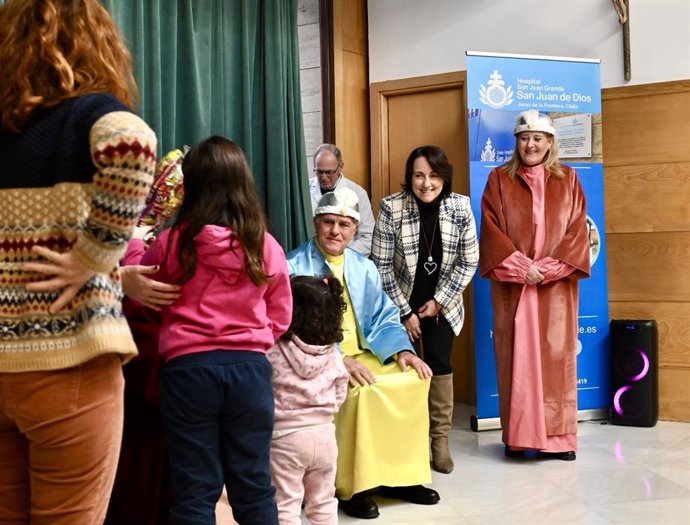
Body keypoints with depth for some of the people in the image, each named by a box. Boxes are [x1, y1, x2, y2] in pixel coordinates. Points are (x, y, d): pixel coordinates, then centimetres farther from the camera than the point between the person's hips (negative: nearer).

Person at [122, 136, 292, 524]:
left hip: (189, 368, -1)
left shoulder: (173, 243, -6)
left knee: (195, 491, 9)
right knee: (254, 486, 13)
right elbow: (280, 316, 7)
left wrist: (135, 244, 27)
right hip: (250, 367, 2)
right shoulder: (266, 245, -1)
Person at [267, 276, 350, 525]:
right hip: (324, 434, 5)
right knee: (323, 502, 19)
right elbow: (340, 394, 7)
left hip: (285, 438, -5)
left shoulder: (273, 350, -16)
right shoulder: (332, 354, 0)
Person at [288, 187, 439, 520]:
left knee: (412, 379, -16)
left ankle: (398, 475, -4)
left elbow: (382, 319, 11)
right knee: (361, 391, -33)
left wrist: (401, 351, -10)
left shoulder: (363, 267, 11)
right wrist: (340, 360, -29)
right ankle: (350, 487, -17)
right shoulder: (294, 267, -8)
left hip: (361, 355, 6)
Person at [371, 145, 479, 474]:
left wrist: (439, 301, -9)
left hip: (442, 302, 1)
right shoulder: (391, 208, -19)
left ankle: (440, 441, 9)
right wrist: (405, 312, -13)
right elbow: (381, 265, -15)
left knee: (439, 364, -4)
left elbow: (468, 262, -5)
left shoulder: (461, 207, -13)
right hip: (401, 302, -1)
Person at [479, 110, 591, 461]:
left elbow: (577, 230, 3)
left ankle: (558, 436, 9)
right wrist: (522, 267, -12)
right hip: (512, 284, -1)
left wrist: (547, 269, -10)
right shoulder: (499, 179, 7)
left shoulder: (568, 179, 10)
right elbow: (492, 229, -1)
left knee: (556, 356, 2)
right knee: (516, 357, -1)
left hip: (557, 286, 1)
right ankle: (519, 436, 6)